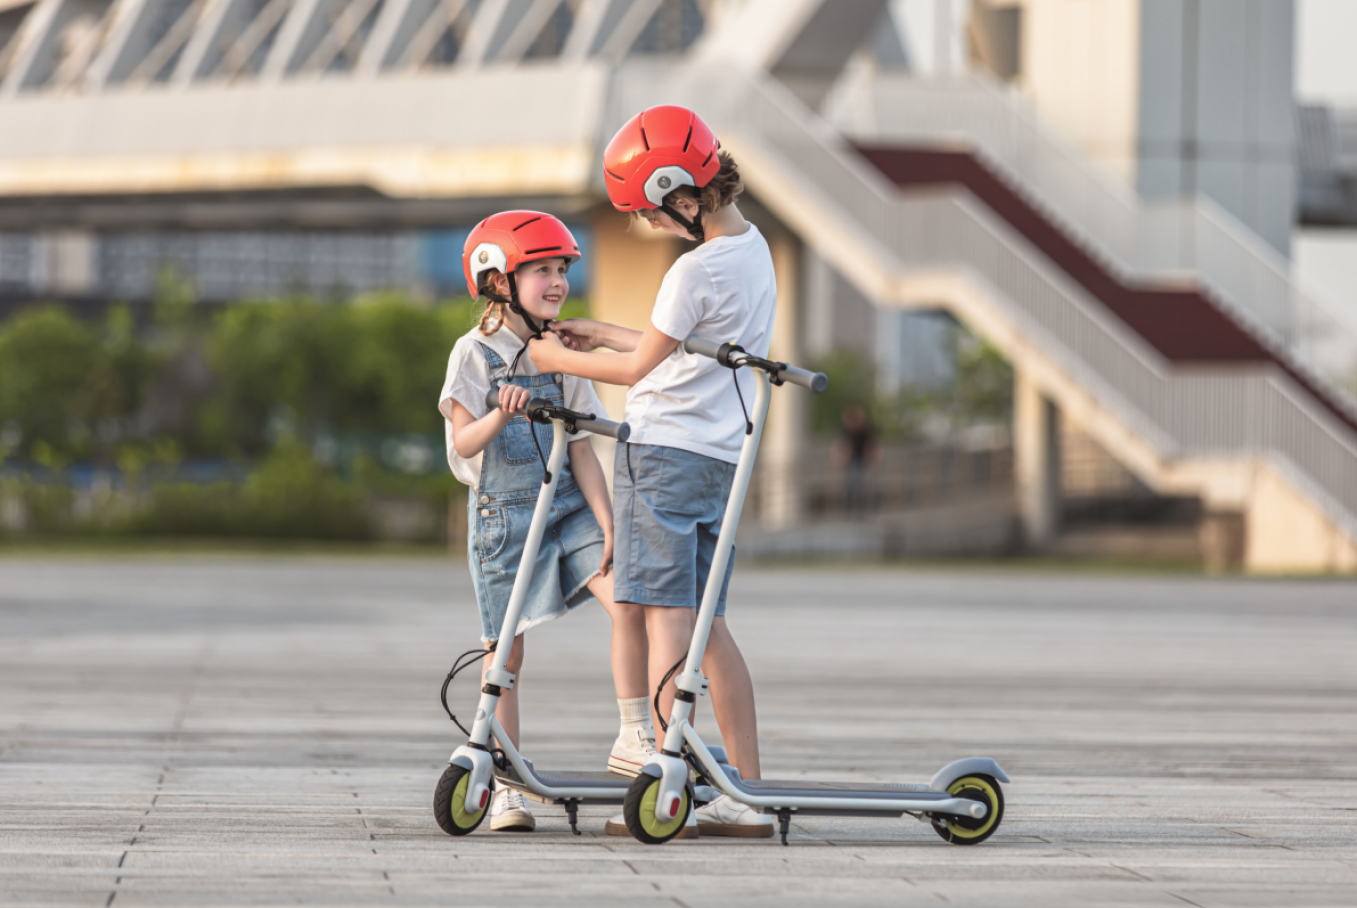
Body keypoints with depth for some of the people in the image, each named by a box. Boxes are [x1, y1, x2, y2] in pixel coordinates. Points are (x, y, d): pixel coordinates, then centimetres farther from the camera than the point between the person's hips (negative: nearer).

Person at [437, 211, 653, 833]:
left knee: (629, 601, -17)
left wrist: (607, 525, -4)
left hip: (566, 506, 4)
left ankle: (634, 737, -5)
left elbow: (581, 451, 5)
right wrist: (501, 414, -39)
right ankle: (506, 787, 7)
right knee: (505, 649, -1)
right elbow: (464, 439, -18)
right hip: (502, 514, -4)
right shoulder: (476, 353, -7)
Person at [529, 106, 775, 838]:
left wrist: (560, 360, 7)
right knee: (705, 622, 11)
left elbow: (638, 369, -7)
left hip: (662, 449, -9)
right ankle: (747, 795, 9)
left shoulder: (697, 270, -17)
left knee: (667, 613, -7)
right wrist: (601, 334, 28)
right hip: (721, 455, 9)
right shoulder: (754, 249, 11)